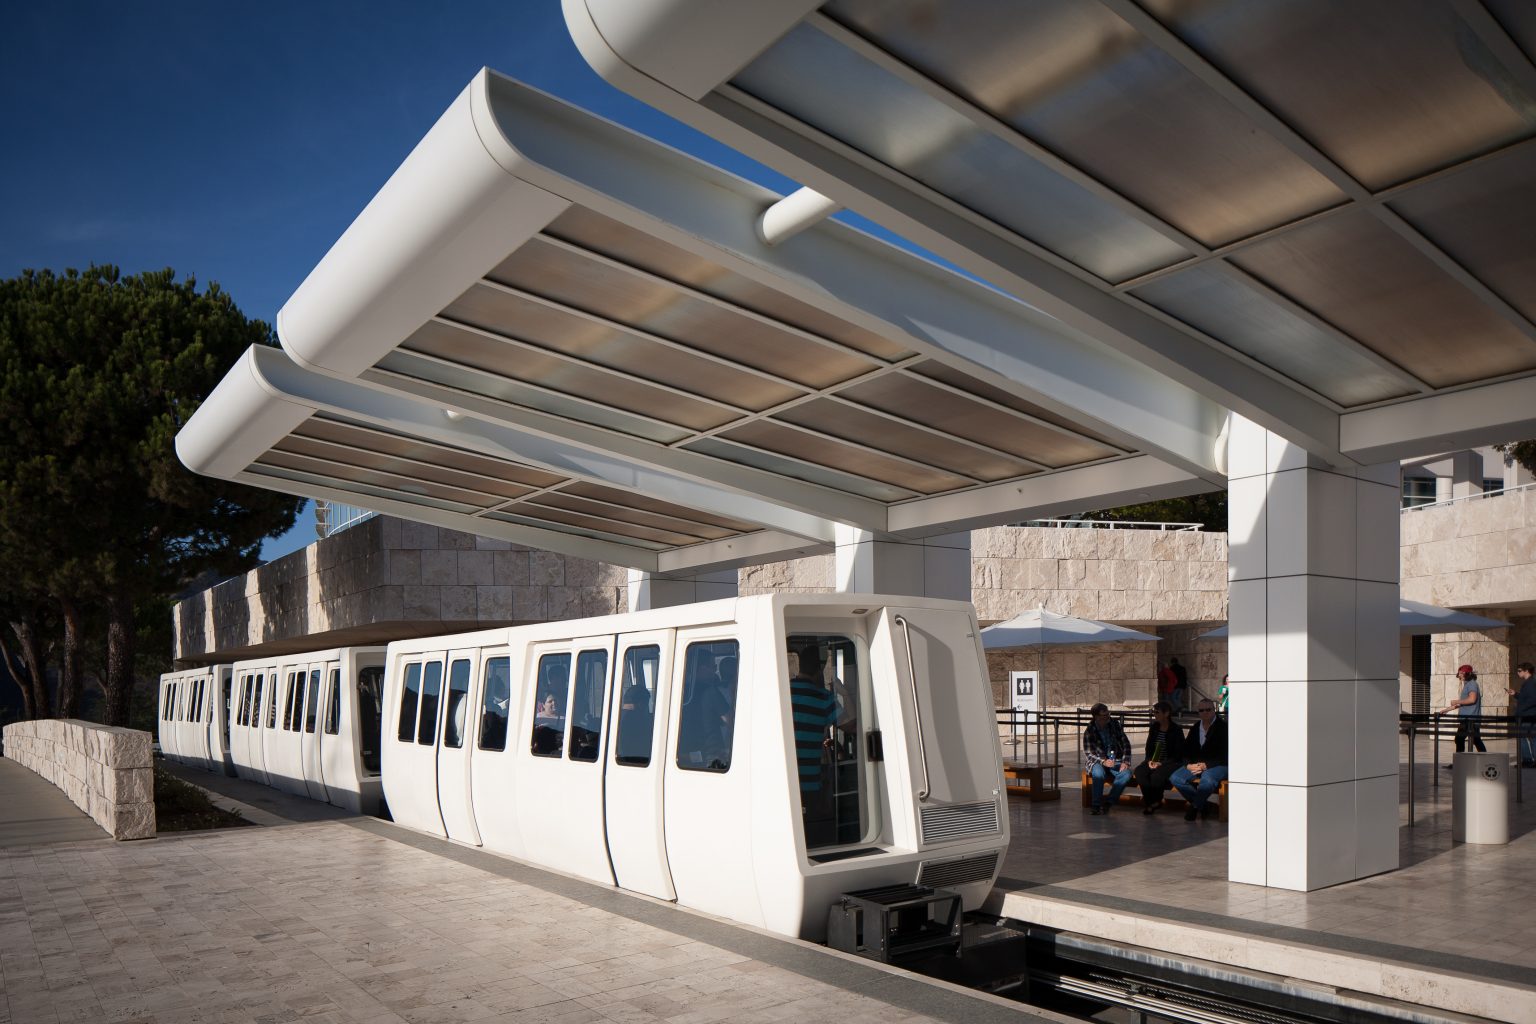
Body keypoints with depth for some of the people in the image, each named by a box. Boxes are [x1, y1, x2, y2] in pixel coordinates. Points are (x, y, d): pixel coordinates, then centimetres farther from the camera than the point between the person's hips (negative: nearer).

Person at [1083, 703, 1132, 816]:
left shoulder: (1114, 725, 2)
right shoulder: (1089, 732, -6)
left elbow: (1126, 744, 5)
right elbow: (1088, 753, -9)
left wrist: (1125, 762, -8)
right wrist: (1103, 762, -25)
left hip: (1116, 761, 3)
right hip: (1098, 762, -3)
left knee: (1126, 774, -29)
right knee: (1098, 773, -37)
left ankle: (1108, 803, -23)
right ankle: (1096, 805, -25)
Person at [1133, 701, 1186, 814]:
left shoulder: (1176, 730, -5)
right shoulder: (1154, 728, 11)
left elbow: (1178, 755, -7)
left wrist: (1161, 763, -18)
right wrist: (1150, 760, -6)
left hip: (1170, 762, -5)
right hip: (1154, 760, 5)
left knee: (1156, 776, -35)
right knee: (1138, 772, -26)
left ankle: (1153, 802, -8)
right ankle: (1152, 801, -15)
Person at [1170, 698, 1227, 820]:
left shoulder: (1222, 727, -2)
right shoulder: (1195, 728, 16)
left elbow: (1223, 755, -9)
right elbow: (1186, 750, 15)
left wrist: (1206, 765, -18)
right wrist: (1189, 764, -6)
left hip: (1216, 765, -5)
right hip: (1195, 765, 6)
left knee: (1207, 781, -38)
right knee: (1174, 778, -19)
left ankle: (1195, 806, -9)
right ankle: (1202, 806, -6)